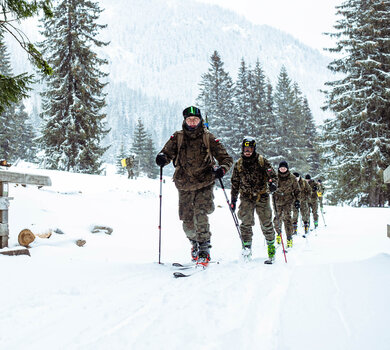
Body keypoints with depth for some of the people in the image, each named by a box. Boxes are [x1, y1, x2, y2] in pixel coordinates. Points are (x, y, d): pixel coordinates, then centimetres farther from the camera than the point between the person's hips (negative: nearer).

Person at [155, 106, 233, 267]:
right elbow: (167, 152, 2)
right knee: (187, 221, 6)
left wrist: (221, 169, -21)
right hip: (184, 185, 2)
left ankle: (204, 251, -13)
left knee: (200, 214, -20)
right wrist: (162, 158, -23)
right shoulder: (177, 137, 3)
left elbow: (226, 158, 1)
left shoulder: (209, 138, -1)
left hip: (204, 183, -2)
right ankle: (194, 243, 37)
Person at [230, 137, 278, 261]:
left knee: (266, 223, 0)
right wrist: (233, 200, 12)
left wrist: (273, 183, -25)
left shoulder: (262, 161, -2)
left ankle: (271, 244, 19)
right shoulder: (238, 164, 6)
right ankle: (247, 246, 0)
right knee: (246, 222, -11)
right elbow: (235, 183, 14)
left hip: (262, 196, -1)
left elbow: (272, 175, -3)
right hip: (246, 197, 1)